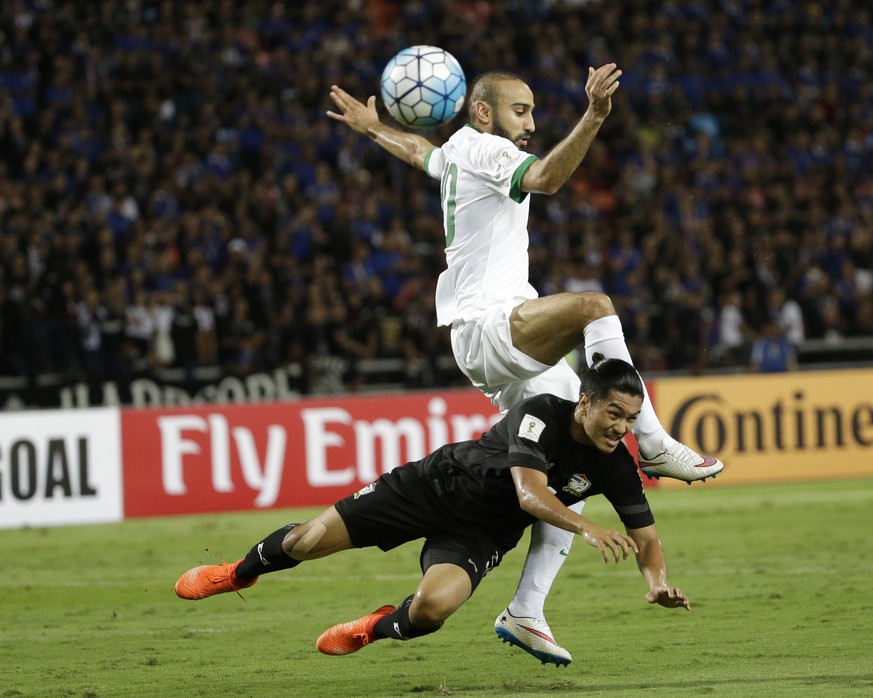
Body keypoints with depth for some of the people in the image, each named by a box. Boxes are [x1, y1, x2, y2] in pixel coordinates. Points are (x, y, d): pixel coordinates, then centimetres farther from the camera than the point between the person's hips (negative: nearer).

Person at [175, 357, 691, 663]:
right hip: (437, 485, -2)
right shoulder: (541, 415, -27)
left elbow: (645, 536, -7)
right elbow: (530, 493, -39)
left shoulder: (617, 466, -14)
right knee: (309, 540, -3)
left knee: (432, 607, -29)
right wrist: (587, 528, -55)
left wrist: (659, 584, -29)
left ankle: (377, 628, 9)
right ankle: (242, 572, 33)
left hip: (482, 535, 2)